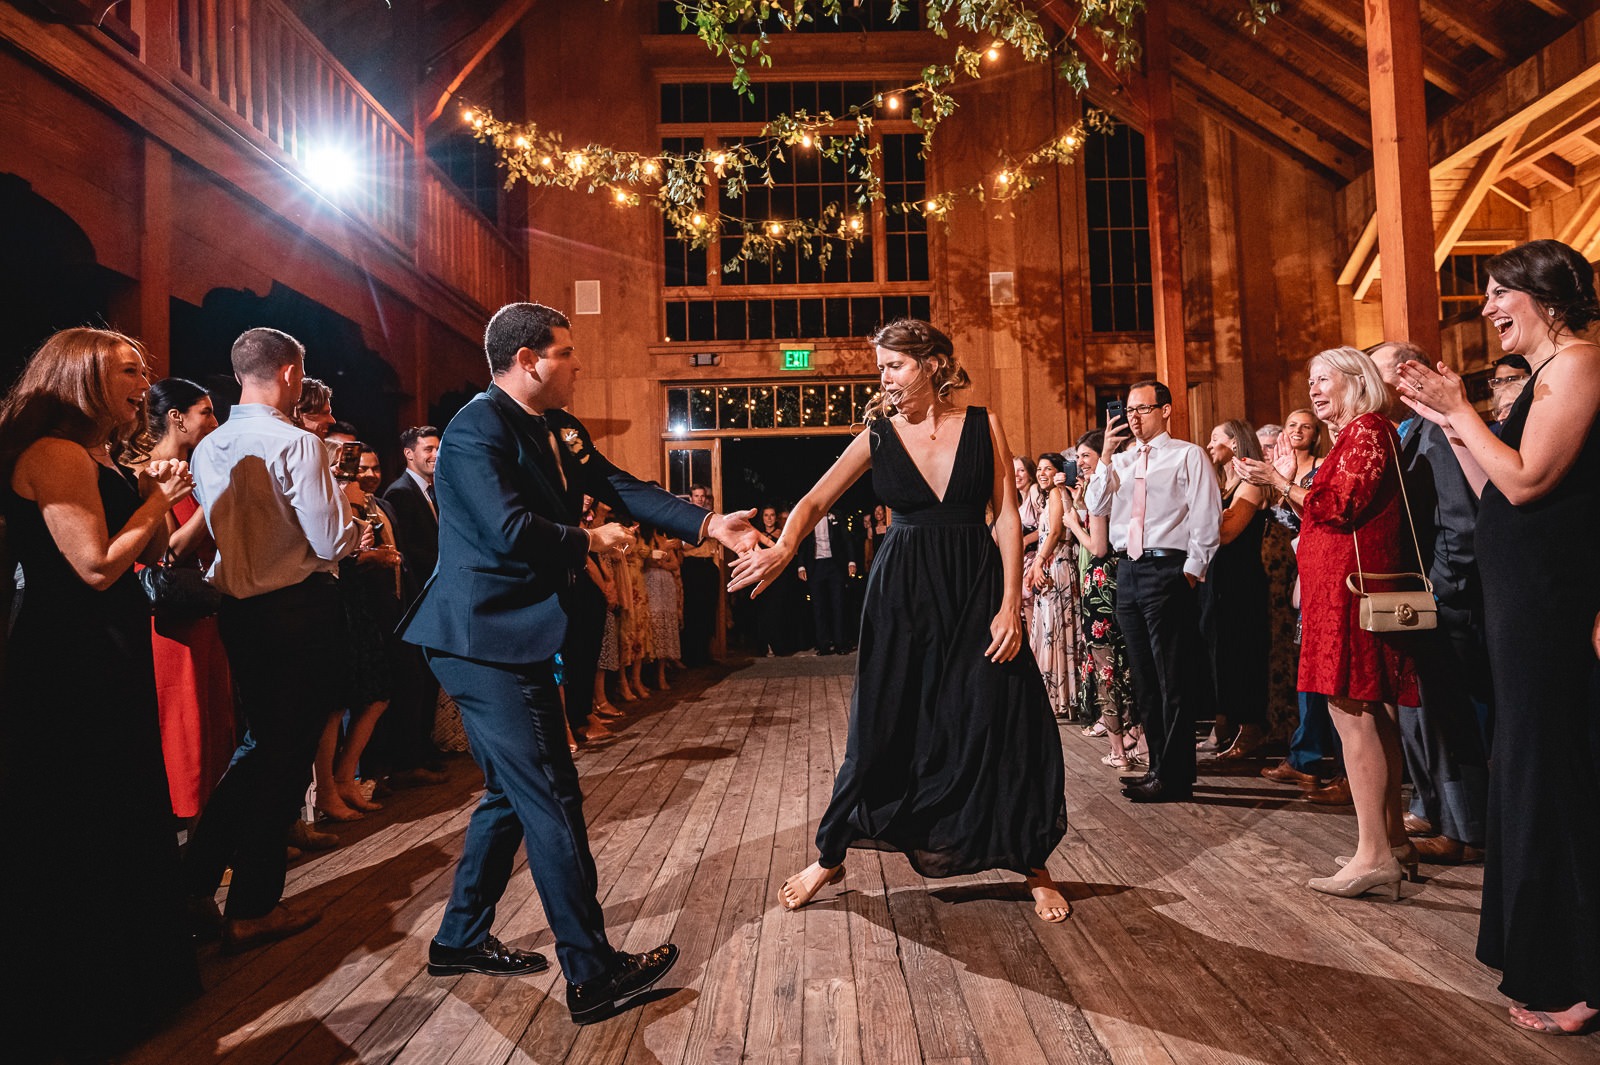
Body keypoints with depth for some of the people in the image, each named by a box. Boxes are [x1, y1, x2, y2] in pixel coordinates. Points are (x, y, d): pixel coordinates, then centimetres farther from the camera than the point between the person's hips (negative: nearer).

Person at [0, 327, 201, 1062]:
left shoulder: (97, 460, 14)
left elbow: (150, 556, 16)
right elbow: (97, 567, -23)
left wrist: (153, 497, 2)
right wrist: (158, 500, -13)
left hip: (106, 658, 10)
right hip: (71, 665, -10)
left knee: (121, 814, 18)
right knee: (73, 834, 2)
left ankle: (132, 974, 35)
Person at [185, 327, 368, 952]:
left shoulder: (208, 449, 7)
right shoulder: (296, 444, -15)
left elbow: (222, 532, 16)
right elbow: (332, 541, -17)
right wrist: (357, 532, 5)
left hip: (238, 611, 7)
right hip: (300, 610, -7)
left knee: (260, 743, 22)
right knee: (287, 756, 4)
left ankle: (193, 882, 21)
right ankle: (253, 909, 13)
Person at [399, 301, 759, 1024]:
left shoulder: (558, 429, 12)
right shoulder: (477, 429, -17)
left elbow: (620, 489, 8)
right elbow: (510, 530, -27)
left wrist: (708, 525, -3)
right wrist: (590, 542, -11)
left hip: (515, 636, 10)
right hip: (486, 639, -10)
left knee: (513, 792, 19)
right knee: (551, 798, -6)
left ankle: (461, 939, 35)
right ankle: (592, 975, 5)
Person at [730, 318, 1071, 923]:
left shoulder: (983, 426, -1)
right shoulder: (879, 435, 0)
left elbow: (1007, 517, -2)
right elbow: (817, 499, -6)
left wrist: (1010, 604, -9)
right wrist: (783, 546, -27)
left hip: (977, 590, 0)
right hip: (902, 594, 1)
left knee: (1003, 726, 2)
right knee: (881, 730, 7)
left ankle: (1033, 867, 22)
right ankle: (829, 857, 26)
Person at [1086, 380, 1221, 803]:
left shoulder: (1188, 455, -1)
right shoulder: (1121, 460, 16)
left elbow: (1206, 518, -6)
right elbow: (1096, 507, 7)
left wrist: (1191, 571, -13)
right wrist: (1106, 456, -1)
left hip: (1167, 569, -7)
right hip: (1127, 570, 7)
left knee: (1173, 680, -3)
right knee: (1144, 678, 13)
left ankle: (1174, 779, 3)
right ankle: (1159, 765, 24)